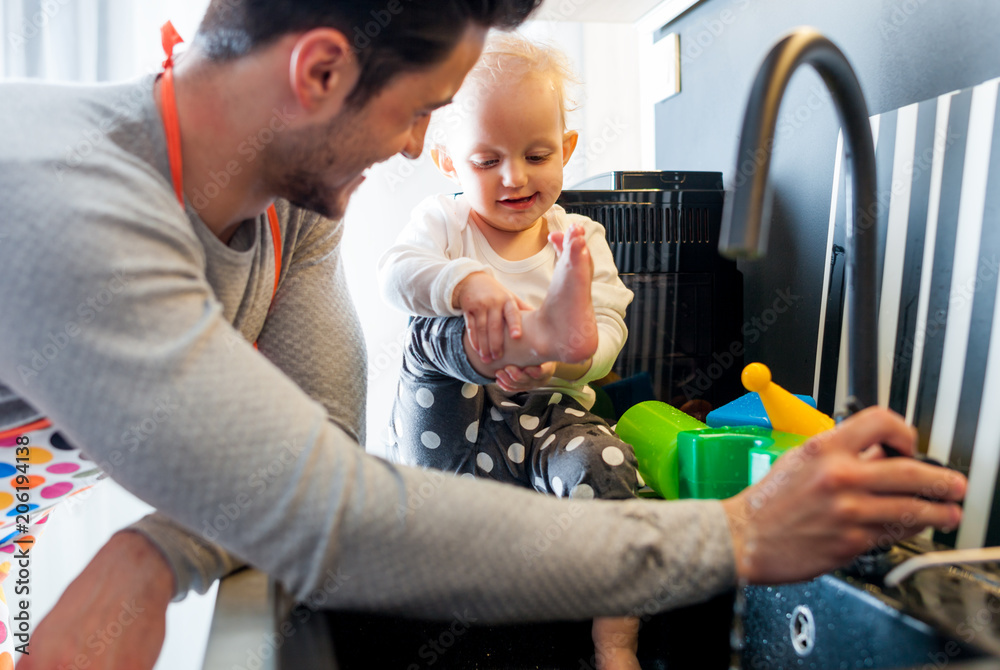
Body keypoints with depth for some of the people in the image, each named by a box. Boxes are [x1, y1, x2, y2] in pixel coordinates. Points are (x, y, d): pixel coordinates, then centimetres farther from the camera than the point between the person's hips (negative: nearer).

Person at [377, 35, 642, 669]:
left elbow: (608, 331, -8)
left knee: (603, 462, -29)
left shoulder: (581, 239, 6)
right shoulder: (442, 220, 3)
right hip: (450, 426, 0)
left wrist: (558, 362, -32)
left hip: (548, 415, 1)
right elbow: (397, 272, -20)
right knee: (432, 335, -24)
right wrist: (466, 283, -43)